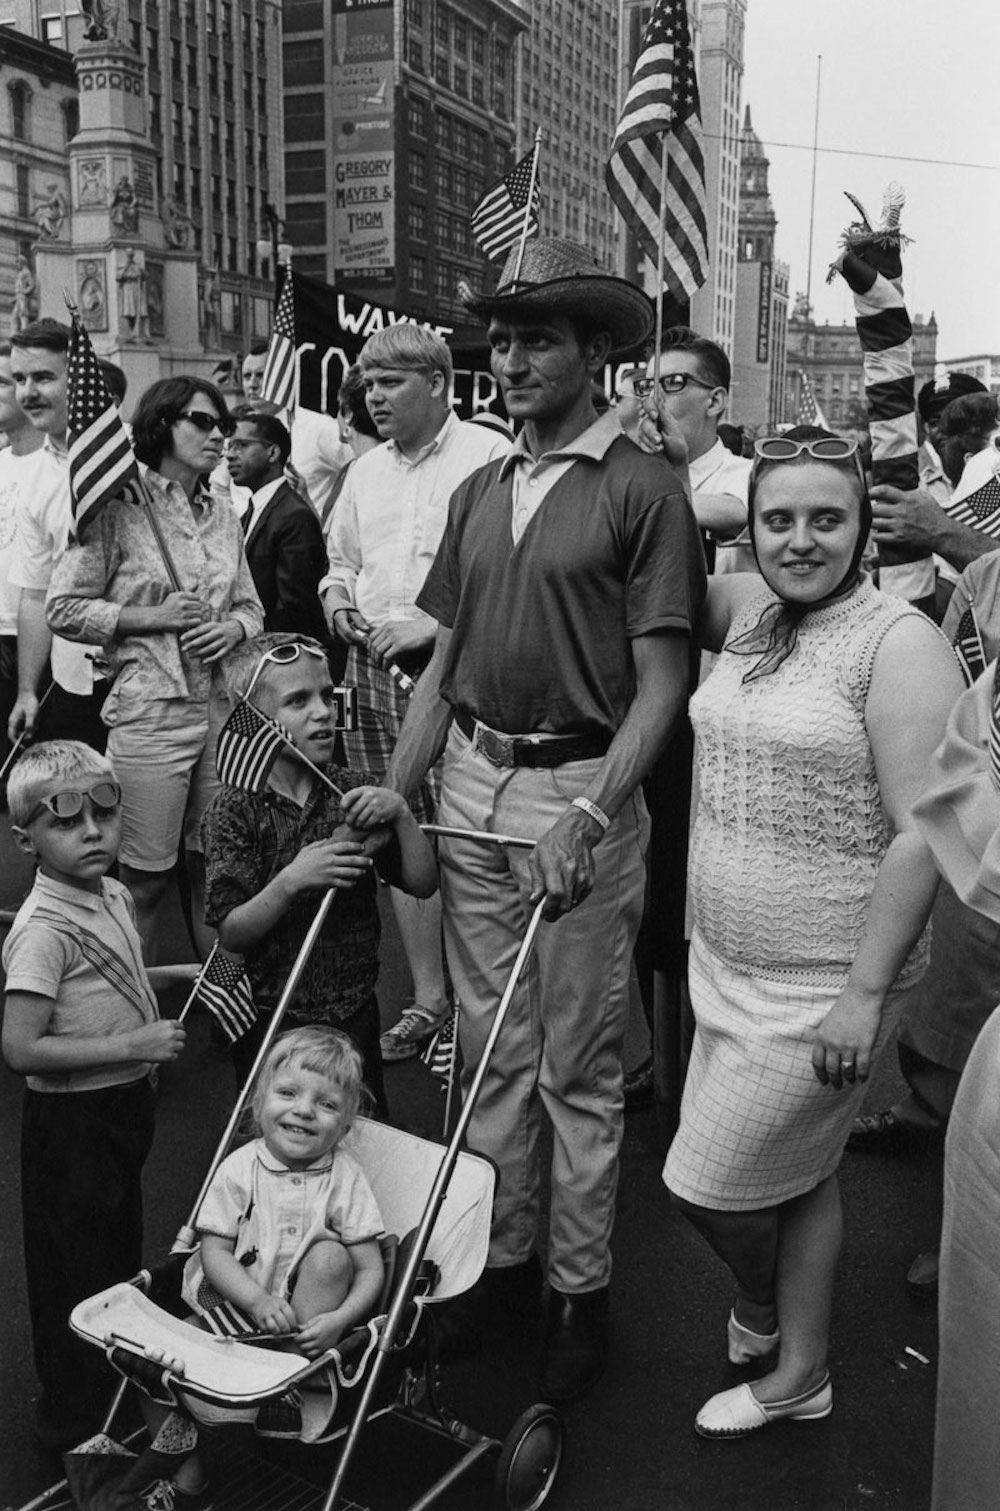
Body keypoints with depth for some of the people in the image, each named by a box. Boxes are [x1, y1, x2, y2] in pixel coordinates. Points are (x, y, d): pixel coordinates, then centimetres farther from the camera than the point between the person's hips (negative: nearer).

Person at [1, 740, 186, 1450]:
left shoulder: (115, 897, 2)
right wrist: (133, 1045, -27)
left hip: (124, 1105, 9)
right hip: (72, 1120, -9)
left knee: (123, 1253, 24)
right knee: (78, 1268, 6)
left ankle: (122, 1387, 45)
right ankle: (73, 1416, 26)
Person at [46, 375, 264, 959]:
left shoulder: (224, 517, 14)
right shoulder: (120, 509, -4)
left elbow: (251, 606, 21)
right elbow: (64, 608, -5)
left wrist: (233, 627, -1)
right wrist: (151, 616, -13)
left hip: (224, 707, 5)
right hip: (150, 709, -5)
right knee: (145, 879, 0)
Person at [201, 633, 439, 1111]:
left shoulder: (353, 793, 0)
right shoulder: (235, 810, -11)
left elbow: (423, 884, -1)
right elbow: (231, 934, -15)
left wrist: (400, 814, -16)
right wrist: (290, 882, -30)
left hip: (354, 1013, 3)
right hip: (269, 1018, -3)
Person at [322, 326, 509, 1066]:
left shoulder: (488, 456, -5)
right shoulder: (366, 471, 19)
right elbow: (342, 557, 31)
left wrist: (437, 622, -17)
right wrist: (337, 592, 9)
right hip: (374, 668, 7)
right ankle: (428, 996, 21)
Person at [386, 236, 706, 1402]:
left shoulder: (641, 492, -7)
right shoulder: (477, 493, 12)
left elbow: (661, 681, -11)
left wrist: (590, 814, -22)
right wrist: (393, 790, 6)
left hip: (583, 795, -5)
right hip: (473, 793, 6)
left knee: (577, 1067, 5)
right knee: (490, 1051, 14)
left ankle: (581, 1291, 21)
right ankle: (501, 1261, 30)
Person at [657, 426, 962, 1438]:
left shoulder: (899, 643, -15)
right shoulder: (749, 612, 5)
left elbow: (921, 835, -18)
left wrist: (864, 993, -20)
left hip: (821, 984, -6)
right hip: (728, 961, 6)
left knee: (708, 1181, 4)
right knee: (800, 1175, 21)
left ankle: (760, 1308, 36)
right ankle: (800, 1373, 41)